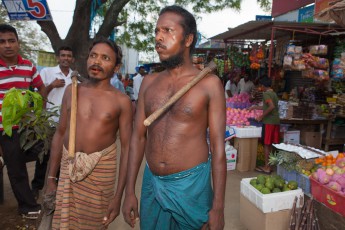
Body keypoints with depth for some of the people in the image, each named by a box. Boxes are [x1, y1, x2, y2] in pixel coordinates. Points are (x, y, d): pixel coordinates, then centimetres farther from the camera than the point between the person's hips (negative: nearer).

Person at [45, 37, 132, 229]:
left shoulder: (121, 101, -8)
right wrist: (51, 178, 9)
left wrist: (119, 195, -10)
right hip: (68, 168, 3)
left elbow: (126, 147, -8)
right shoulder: (72, 91, 3)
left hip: (101, 170, -2)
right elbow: (60, 134, 8)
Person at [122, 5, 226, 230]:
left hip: (191, 184, -3)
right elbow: (138, 136, 4)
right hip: (151, 183, 4)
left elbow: (218, 146, -9)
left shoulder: (209, 83, -8)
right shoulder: (149, 82, 3)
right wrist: (129, 191, 4)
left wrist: (218, 206, -10)